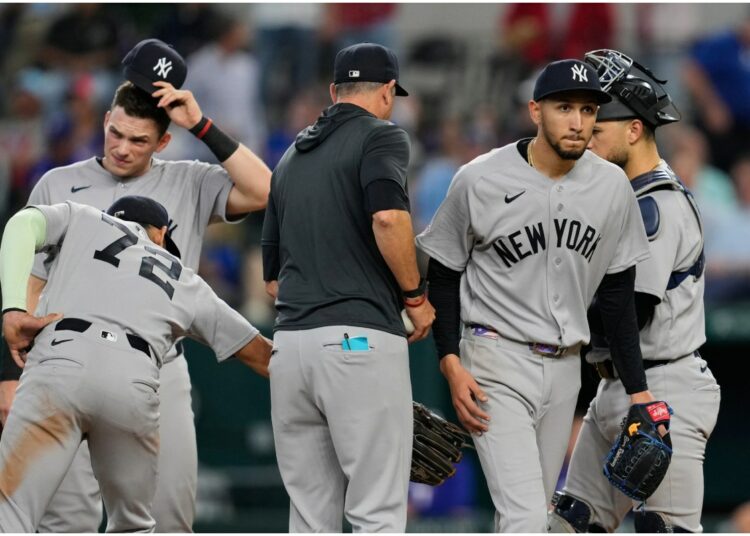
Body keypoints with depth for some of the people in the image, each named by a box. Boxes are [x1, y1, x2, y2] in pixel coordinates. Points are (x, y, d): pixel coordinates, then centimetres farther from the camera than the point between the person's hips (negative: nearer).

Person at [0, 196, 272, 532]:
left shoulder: (81, 219, 30)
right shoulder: (187, 284, 32)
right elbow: (260, 355, 36)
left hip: (60, 363, -2)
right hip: (134, 382, 2)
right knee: (132, 528, 22)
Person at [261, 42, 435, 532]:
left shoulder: (291, 157, 22)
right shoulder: (381, 136, 1)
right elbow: (388, 216, -20)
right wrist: (415, 295, -7)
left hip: (289, 344, 6)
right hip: (361, 341, -6)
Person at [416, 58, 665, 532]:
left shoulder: (613, 187, 1)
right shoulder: (480, 181, -11)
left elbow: (618, 293, 9)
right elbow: (443, 276, -1)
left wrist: (637, 388, 7)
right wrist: (451, 364, -12)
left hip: (565, 369, 5)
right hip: (497, 363, -5)